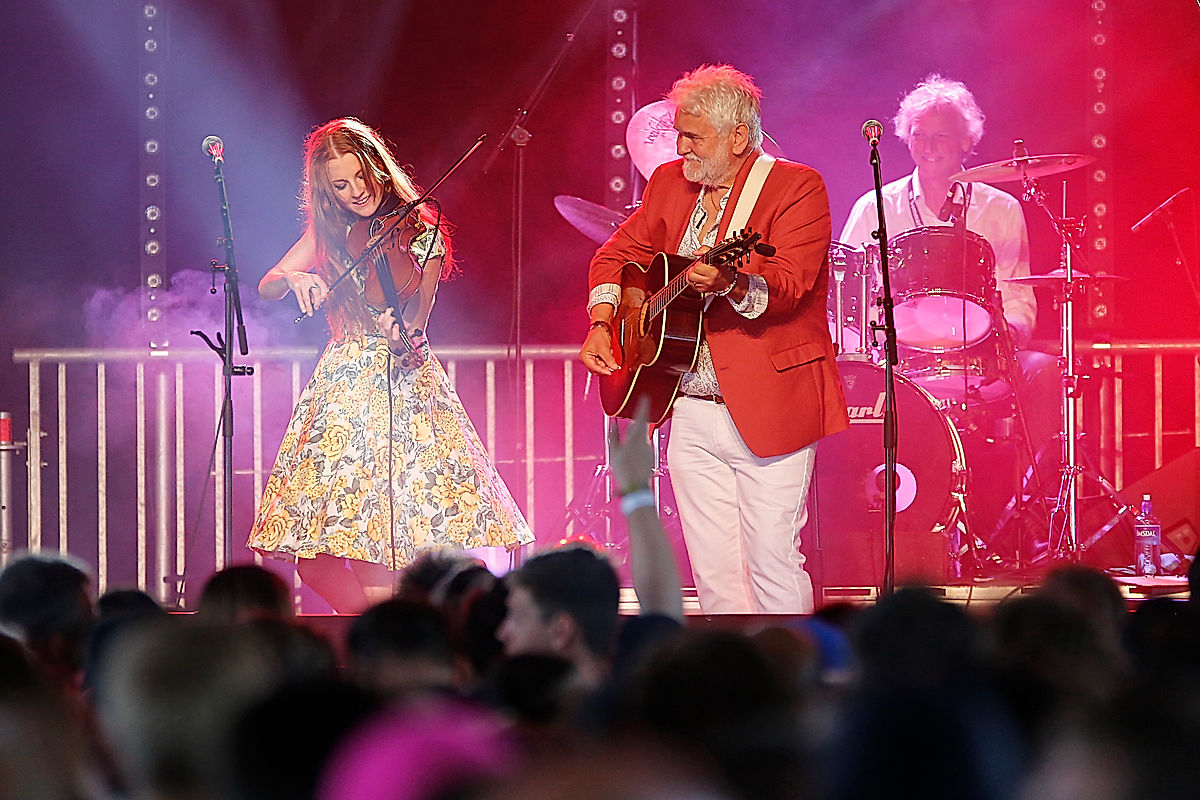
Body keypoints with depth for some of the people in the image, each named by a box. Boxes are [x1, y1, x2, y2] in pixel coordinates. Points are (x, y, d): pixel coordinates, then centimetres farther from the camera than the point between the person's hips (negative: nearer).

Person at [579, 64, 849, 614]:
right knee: (713, 572, 7)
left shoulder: (796, 188, -9)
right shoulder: (671, 183, 10)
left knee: (773, 564, -8)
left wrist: (732, 284, -42)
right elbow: (618, 254, 22)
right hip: (692, 413, 6)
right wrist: (601, 325, 5)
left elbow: (787, 284, -22)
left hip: (768, 411, -6)